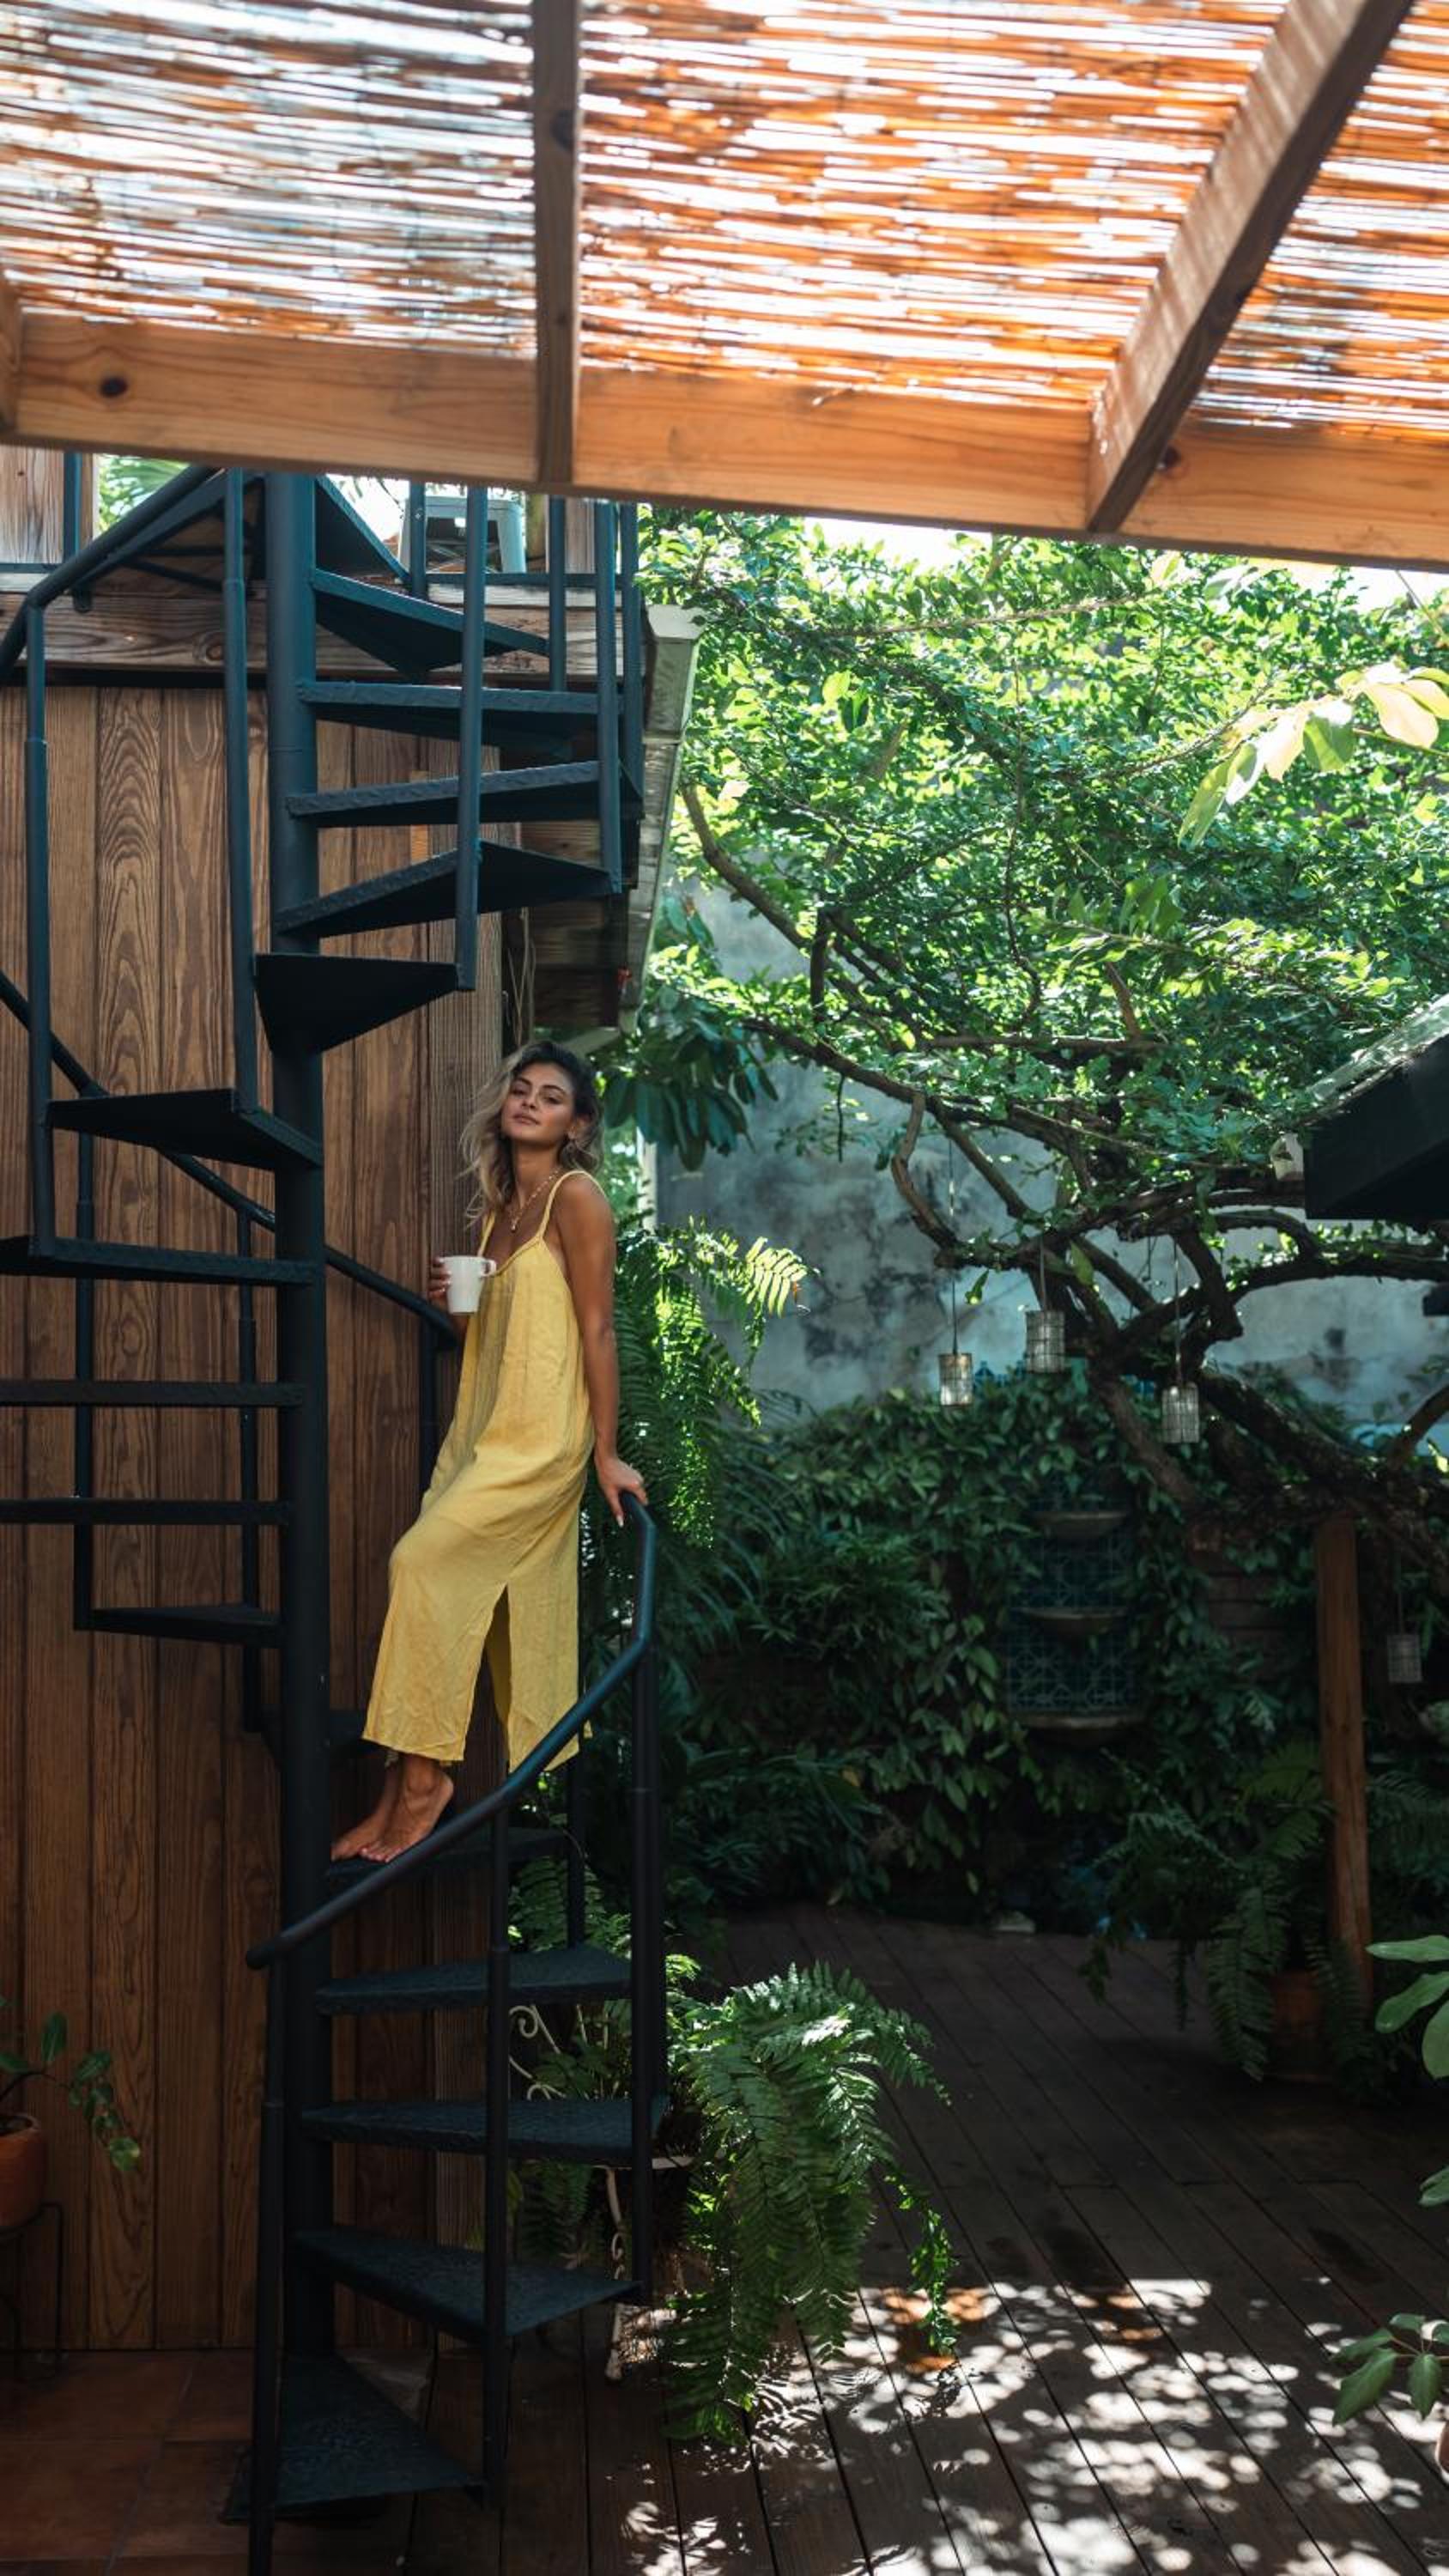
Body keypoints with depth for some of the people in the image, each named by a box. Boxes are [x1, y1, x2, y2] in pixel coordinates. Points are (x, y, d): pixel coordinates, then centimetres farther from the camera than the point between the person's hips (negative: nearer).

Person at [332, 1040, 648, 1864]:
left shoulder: (577, 1197, -8)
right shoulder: (502, 1203, 16)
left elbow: (596, 1329, -12)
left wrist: (607, 1454, -14)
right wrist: (455, 1300, 3)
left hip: (541, 1441, -8)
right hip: (485, 1432, 8)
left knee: (422, 1561, -17)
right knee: (515, 1615, 8)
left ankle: (423, 1775, -7)